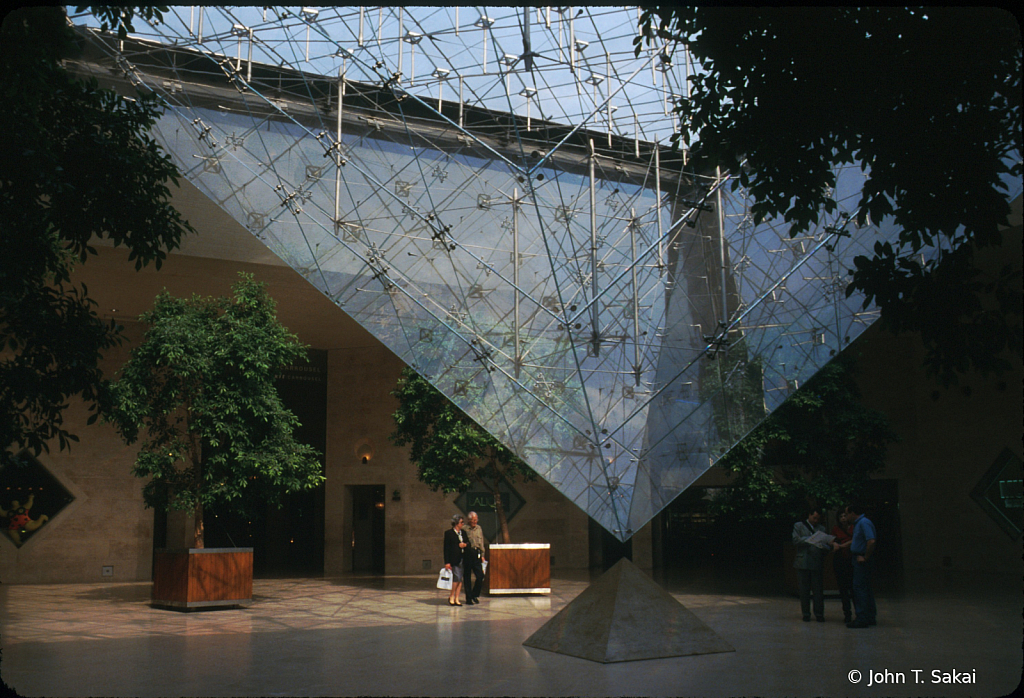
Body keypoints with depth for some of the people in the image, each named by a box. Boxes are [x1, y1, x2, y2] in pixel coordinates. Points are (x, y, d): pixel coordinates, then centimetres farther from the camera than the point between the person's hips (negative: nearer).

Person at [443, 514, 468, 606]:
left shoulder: (463, 533, 17)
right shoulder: (448, 533, -2)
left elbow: (468, 543, 23)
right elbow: (446, 548, -6)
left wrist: (465, 545, -2)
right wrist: (447, 562, -11)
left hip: (463, 559, 6)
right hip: (454, 559, -6)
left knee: (460, 579, 5)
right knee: (457, 577, -13)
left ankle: (456, 599, 10)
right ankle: (451, 597, 4)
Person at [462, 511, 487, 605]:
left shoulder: (479, 529, 13)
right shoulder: (464, 529, -2)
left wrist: (482, 555, 14)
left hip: (477, 553, 4)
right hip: (467, 554, -4)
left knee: (480, 576, -2)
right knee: (467, 577, 2)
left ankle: (475, 595, 16)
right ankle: (468, 598, 11)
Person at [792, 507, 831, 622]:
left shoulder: (821, 528, 16)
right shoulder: (798, 526, 8)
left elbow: (825, 545, 10)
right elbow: (796, 540, -5)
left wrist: (828, 544, -14)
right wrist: (811, 540, -13)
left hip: (817, 563, 2)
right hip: (803, 563, -2)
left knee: (818, 589, 0)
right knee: (804, 589, 3)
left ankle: (819, 614, 7)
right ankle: (806, 614, 12)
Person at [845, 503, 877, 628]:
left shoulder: (864, 523, -16)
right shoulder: (858, 523, 16)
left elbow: (871, 541, -27)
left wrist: (865, 557, -20)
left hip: (861, 561, -10)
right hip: (859, 560, 10)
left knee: (859, 588, -8)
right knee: (866, 588, 13)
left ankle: (862, 619, -7)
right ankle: (870, 618, 19)